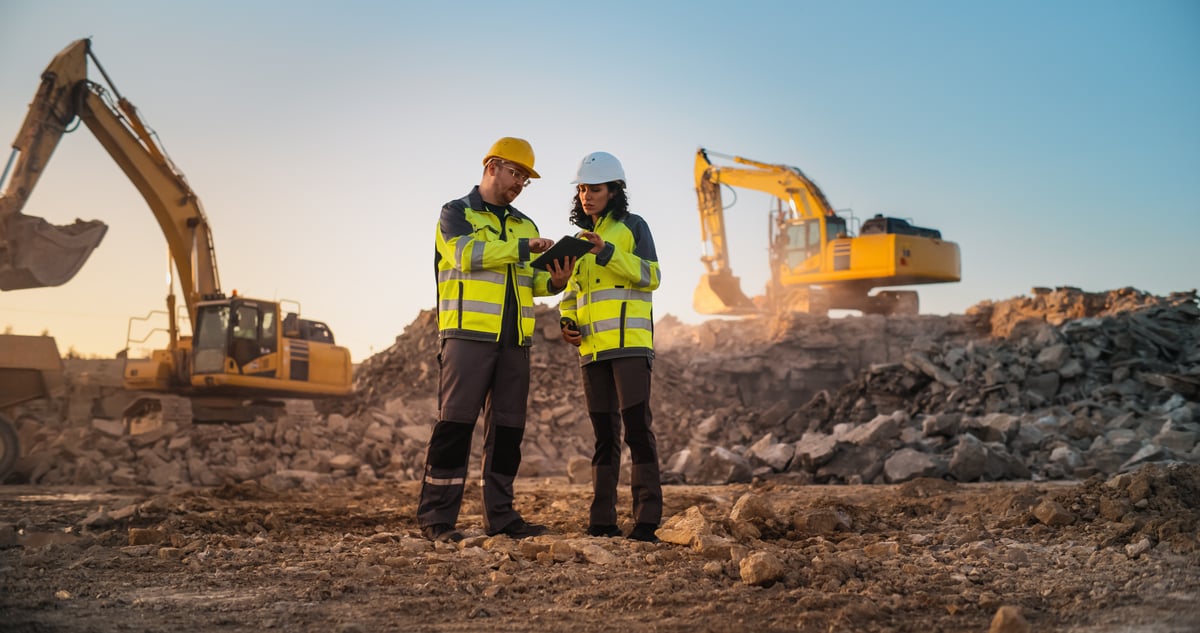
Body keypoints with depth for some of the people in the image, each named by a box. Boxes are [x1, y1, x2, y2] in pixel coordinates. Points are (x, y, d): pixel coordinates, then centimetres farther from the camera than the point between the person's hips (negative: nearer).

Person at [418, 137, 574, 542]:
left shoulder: (525, 225, 22)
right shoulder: (456, 213, 5)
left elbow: (531, 281, 18)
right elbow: (469, 254, -15)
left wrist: (554, 281, -3)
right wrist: (522, 248, -18)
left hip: (514, 339, 6)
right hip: (468, 333, -6)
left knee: (508, 427, 6)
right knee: (455, 422, -7)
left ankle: (500, 515, 13)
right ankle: (436, 517, -2)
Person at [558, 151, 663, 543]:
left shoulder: (632, 227, 3)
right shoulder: (581, 240, 21)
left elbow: (650, 276, -10)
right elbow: (572, 292, 27)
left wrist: (607, 252, -21)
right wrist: (568, 323, 7)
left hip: (629, 342, -6)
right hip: (593, 348, 6)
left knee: (636, 425, -12)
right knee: (604, 433, 8)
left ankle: (646, 521, -12)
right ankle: (602, 522, 10)